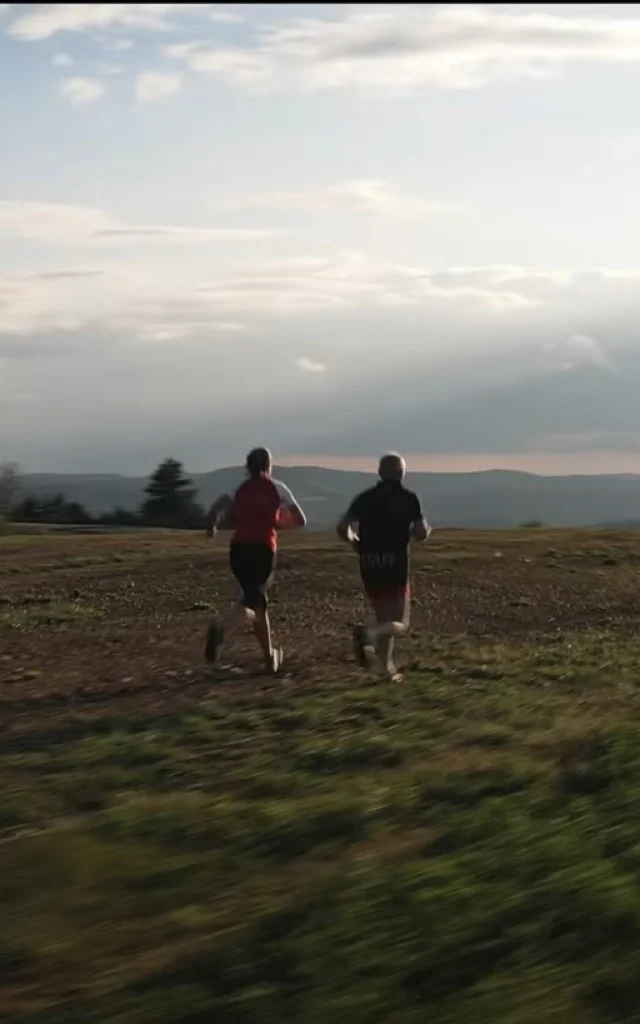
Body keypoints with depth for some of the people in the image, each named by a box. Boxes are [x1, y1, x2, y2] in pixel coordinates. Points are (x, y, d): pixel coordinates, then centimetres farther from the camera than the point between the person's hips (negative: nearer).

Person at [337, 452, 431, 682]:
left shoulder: (365, 498, 5)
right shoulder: (408, 498, -3)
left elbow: (343, 529, -4)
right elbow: (420, 534, -9)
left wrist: (355, 543, 15)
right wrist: (425, 529, 14)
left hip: (369, 567, 4)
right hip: (395, 566, -4)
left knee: (382, 618, 20)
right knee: (399, 625, 2)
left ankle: (389, 668, 12)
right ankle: (368, 634, -28)